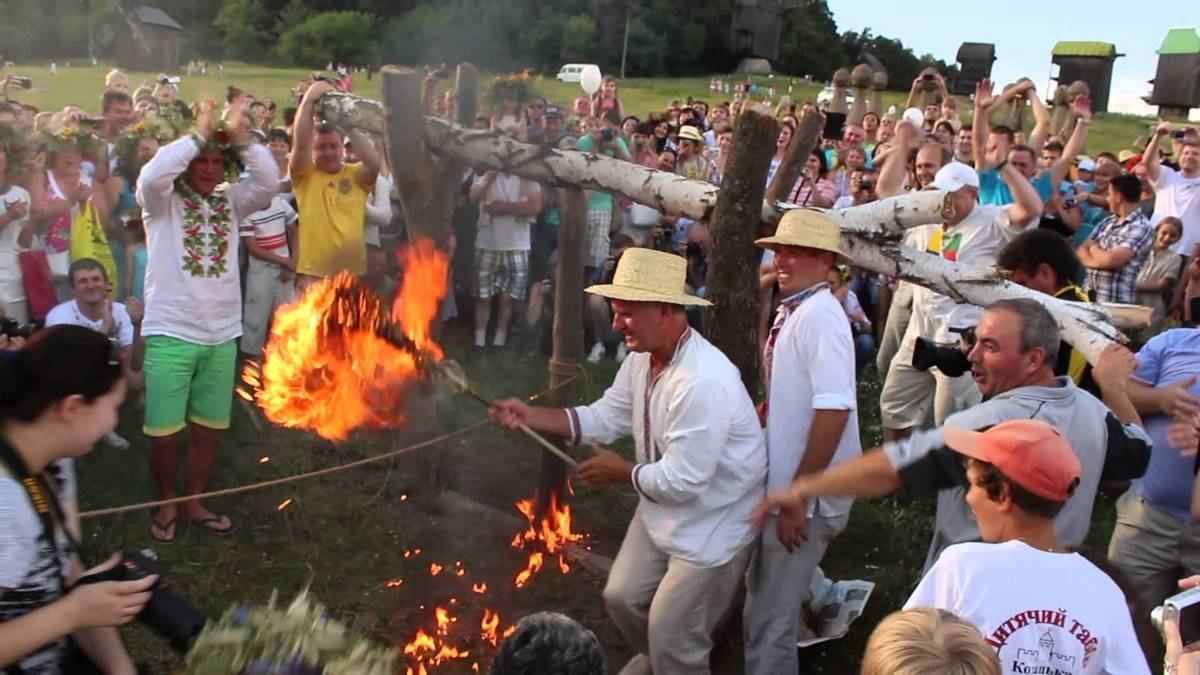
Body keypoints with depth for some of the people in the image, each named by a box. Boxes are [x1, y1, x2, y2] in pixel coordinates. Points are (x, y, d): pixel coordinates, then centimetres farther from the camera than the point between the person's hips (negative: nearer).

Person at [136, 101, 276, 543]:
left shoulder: (230, 200, 7)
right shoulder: (163, 201, -2)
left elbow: (269, 182, -8)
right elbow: (152, 175, -25)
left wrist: (241, 137, -17)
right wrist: (198, 134, -21)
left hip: (222, 336, 4)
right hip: (170, 334, -3)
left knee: (208, 429, 14)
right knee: (164, 432, 2)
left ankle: (194, 502, 31)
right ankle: (166, 504, 25)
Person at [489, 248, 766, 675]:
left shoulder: (704, 383, -36)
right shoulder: (642, 357, -6)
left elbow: (682, 480, -32)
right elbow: (607, 416, 4)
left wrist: (621, 473, -14)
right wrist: (530, 416, -6)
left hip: (712, 525, -9)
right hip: (662, 509, 9)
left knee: (672, 634, 3)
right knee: (623, 597, 21)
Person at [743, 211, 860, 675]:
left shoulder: (820, 316, -20)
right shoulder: (790, 312, 8)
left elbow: (834, 410, -27)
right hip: (783, 484, 9)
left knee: (768, 622, 1)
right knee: (765, 600, 24)